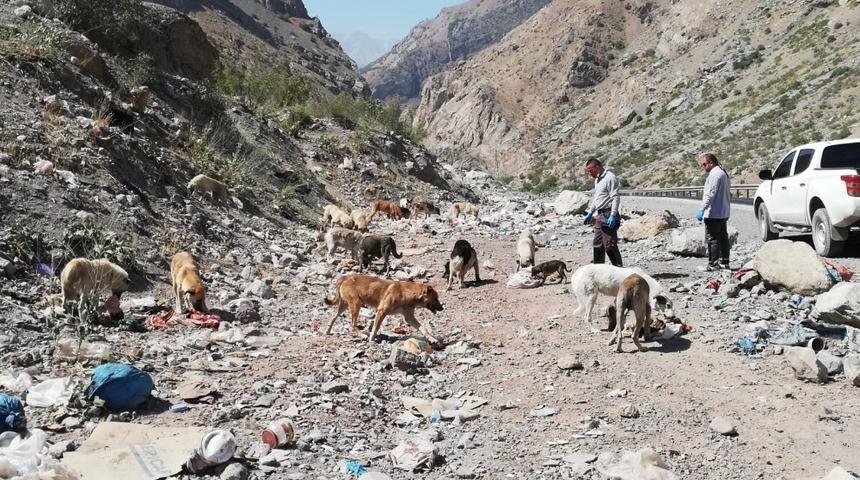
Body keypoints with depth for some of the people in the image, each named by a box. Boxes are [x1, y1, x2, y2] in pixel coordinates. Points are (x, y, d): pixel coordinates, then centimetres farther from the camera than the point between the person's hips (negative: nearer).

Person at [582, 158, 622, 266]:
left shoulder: (610, 177, -11)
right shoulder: (597, 180, 19)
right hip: (599, 217, 10)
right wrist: (589, 214, 25)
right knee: (597, 244, 14)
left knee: (609, 245, -10)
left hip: (608, 216, -10)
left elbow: (616, 197, -17)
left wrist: (613, 215, -23)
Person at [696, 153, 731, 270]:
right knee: (723, 237, 13)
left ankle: (713, 264, -7)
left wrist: (702, 209, -21)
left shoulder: (714, 174, -16)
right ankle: (724, 262, 19)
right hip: (724, 212, 11)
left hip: (714, 213, -11)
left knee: (712, 238, -7)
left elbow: (710, 194, -22)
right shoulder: (723, 173, 17)